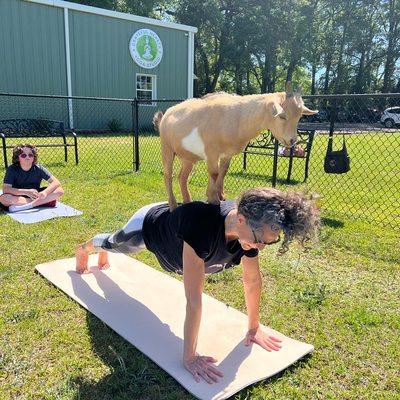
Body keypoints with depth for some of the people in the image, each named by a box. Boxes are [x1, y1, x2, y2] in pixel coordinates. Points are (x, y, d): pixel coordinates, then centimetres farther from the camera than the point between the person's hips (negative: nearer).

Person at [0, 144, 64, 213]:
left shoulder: (38, 168, -10)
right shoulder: (12, 169, -13)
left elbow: (56, 182, -16)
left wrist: (45, 192, -35)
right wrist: (27, 192, -37)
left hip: (36, 196, 1)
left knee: (59, 191, -21)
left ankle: (27, 206, -26)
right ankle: (43, 202, -26)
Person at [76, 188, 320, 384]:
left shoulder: (250, 227, -32)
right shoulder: (202, 226, -52)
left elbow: (252, 280, -18)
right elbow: (194, 299, -48)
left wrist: (254, 328, -10)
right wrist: (189, 357, -41)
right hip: (146, 226, -5)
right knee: (114, 243, 31)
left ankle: (103, 256, 73)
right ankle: (85, 248, 67)